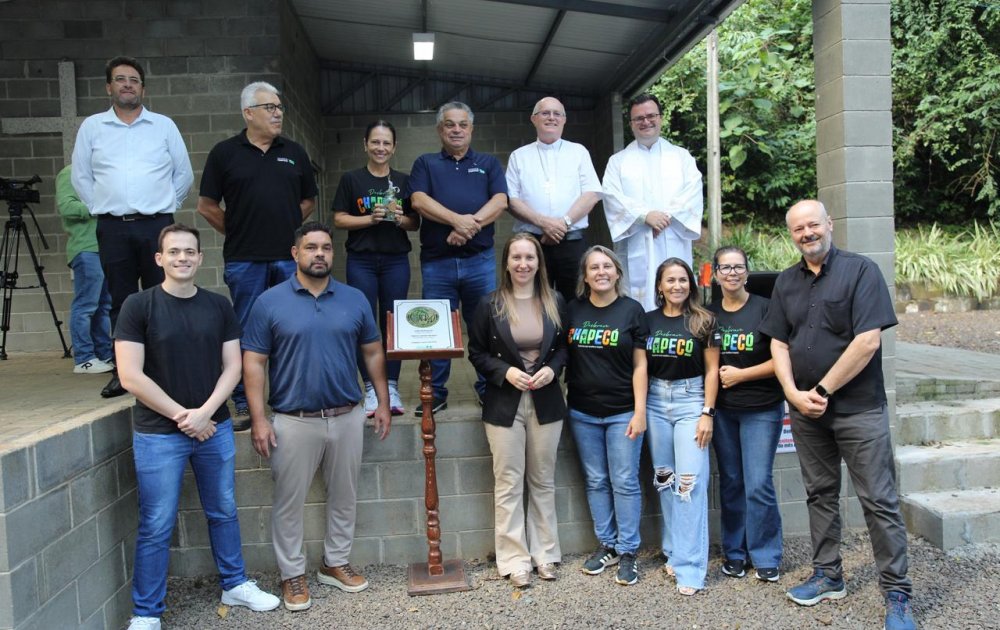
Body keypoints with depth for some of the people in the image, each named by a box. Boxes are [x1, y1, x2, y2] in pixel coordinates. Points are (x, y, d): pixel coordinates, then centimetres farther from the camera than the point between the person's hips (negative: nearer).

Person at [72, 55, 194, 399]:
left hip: (157, 225, -1)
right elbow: (81, 177, 14)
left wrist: (164, 206, 8)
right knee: (120, 302, 5)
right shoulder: (91, 127, 10)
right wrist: (102, 209, 7)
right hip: (112, 228, 1)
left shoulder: (164, 125, 8)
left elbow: (184, 174, 11)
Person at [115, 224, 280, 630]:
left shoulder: (219, 306, 3)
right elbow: (130, 376, -12)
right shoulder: (138, 306, -7)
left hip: (214, 428, 4)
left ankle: (234, 585, 34)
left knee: (224, 513, 16)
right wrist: (182, 415, -13)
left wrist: (204, 412, -12)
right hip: (159, 434, -3)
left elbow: (232, 366, 2)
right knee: (156, 527, 5)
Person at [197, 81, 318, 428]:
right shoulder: (225, 152, 2)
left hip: (289, 257, 2)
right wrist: (238, 231, 4)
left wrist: (288, 227, 7)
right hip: (244, 259, -2)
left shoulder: (294, 152, 10)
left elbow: (308, 200, 17)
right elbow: (207, 206, 5)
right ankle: (243, 404, 14)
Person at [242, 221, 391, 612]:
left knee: (343, 497, 14)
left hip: (347, 418, 3)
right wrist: (258, 420, -10)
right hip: (294, 422, -3)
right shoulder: (270, 302, -4)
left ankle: (336, 563, 32)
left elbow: (373, 353, 10)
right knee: (289, 502, 8)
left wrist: (383, 403, 7)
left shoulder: (355, 299, 4)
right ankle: (292, 574, 25)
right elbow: (254, 363, -5)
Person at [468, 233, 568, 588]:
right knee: (509, 484, 2)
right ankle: (515, 560, 12)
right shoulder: (490, 305, -3)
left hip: (546, 402, 2)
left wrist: (552, 369, -8)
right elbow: (476, 352, 1)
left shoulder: (555, 303, 3)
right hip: (504, 403, -2)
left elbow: (564, 346, 11)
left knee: (543, 481, 12)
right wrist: (505, 372, -14)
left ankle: (545, 553, 25)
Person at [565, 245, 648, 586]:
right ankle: (606, 545, 24)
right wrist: (563, 401, 2)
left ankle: (627, 552, 14)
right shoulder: (573, 310, 4)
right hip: (583, 412, 3)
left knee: (625, 482, 2)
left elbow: (640, 364, -4)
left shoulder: (632, 310, -3)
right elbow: (564, 356, 9)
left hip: (622, 411, -3)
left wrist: (640, 411, -8)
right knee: (596, 481, 11)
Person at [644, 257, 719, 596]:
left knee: (690, 481, -7)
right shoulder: (648, 320, 6)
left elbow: (712, 370, -1)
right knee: (664, 478, 9)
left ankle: (689, 565, -2)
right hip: (655, 402, 3)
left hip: (690, 401, -3)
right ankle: (673, 551, 23)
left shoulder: (703, 320, -1)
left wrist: (707, 413, -8)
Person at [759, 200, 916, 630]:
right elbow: (778, 343, 8)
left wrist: (822, 390, -14)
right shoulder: (786, 282, 10)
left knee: (879, 501, -1)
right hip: (805, 409, 5)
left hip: (858, 408, -5)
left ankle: (897, 594, 10)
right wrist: (794, 394, -7)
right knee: (820, 495, 14)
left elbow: (868, 341, -15)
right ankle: (828, 577, 26)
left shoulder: (860, 270, -6)